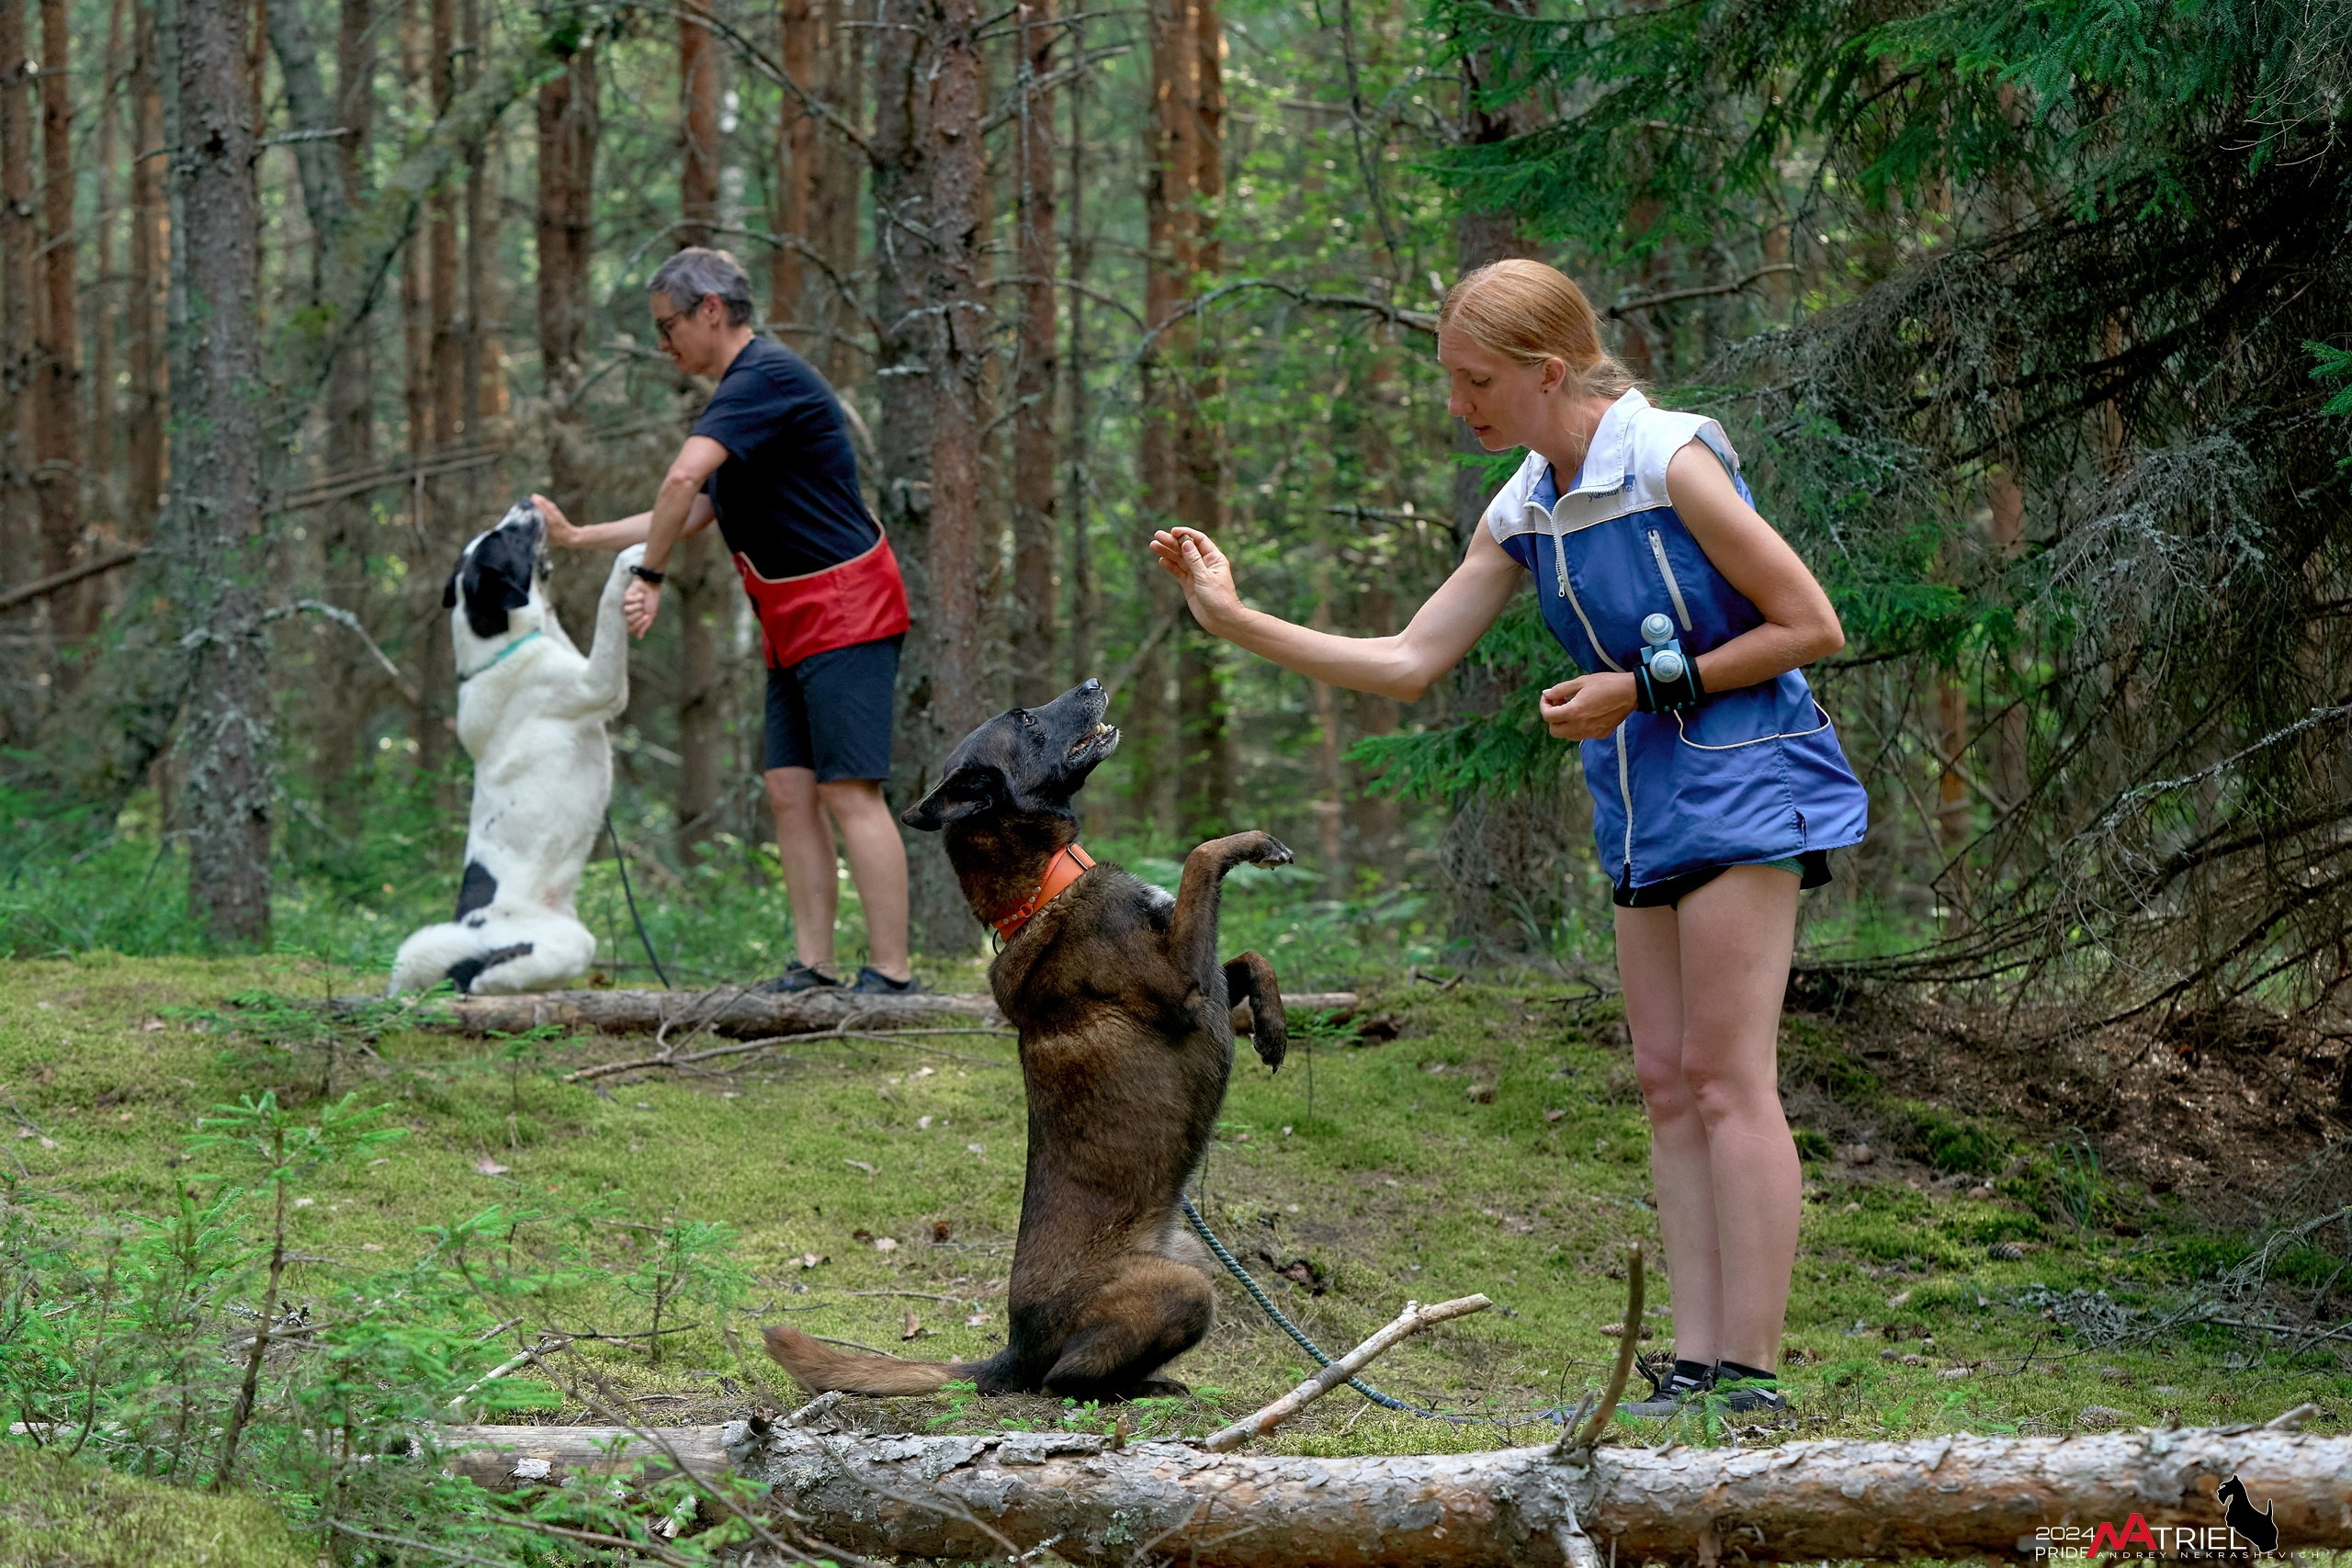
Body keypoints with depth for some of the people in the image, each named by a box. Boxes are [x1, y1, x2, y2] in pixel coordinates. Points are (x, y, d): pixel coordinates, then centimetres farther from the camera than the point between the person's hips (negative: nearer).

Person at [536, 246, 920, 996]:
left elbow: (684, 477, -28)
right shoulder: (745, 392, 19)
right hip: (796, 624, 10)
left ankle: (891, 975, -14)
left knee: (850, 793, -13)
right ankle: (813, 968, 5)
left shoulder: (768, 377, -15)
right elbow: (692, 513, 24)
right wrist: (577, 537, 22)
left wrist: (649, 577, -21)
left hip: (844, 611, -10)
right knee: (790, 793, 5)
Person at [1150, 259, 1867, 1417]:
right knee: (1666, 1083, 4)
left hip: (1737, 782, -8)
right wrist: (1239, 623, 3)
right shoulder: (1524, 514, 8)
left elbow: (1811, 627, -11)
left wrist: (1643, 691, -13)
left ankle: (1750, 1377, -12)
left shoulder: (1672, 463, -15)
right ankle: (1696, 1367, 3)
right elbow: (1410, 663, 11)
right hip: (1644, 804, 8)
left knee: (1726, 1075, -11)